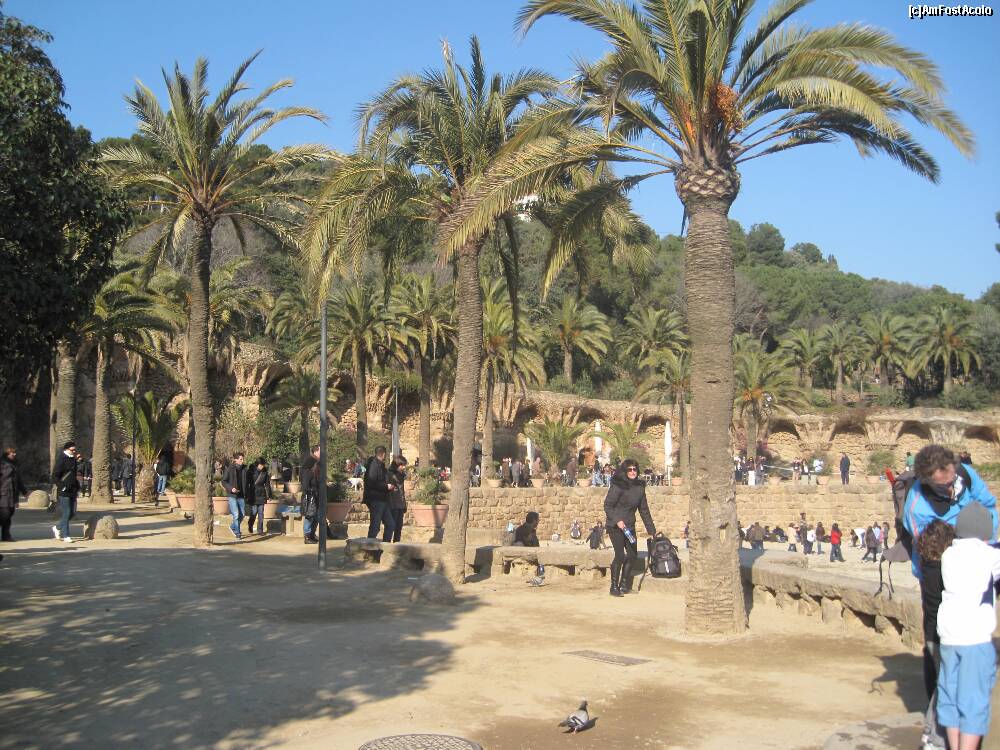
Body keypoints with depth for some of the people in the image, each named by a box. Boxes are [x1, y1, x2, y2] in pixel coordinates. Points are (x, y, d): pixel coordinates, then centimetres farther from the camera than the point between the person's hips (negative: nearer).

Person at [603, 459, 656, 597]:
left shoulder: (639, 487, 6)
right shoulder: (618, 486, -12)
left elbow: (644, 510, 12)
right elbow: (607, 505, -12)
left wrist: (651, 530, 12)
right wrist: (617, 520, -23)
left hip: (629, 527, 7)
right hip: (615, 526, -7)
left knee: (633, 555, 5)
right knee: (620, 555, -12)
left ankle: (623, 585, 18)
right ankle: (614, 587, -1)